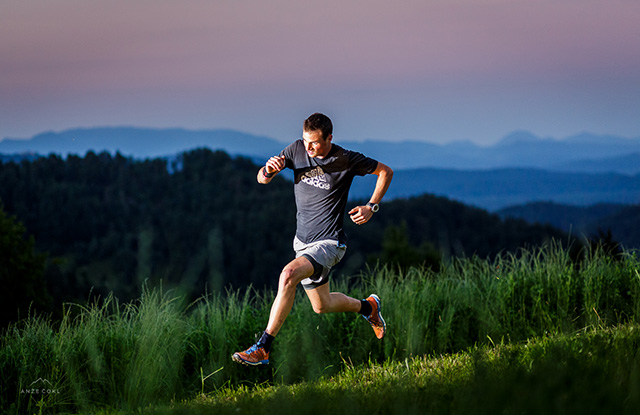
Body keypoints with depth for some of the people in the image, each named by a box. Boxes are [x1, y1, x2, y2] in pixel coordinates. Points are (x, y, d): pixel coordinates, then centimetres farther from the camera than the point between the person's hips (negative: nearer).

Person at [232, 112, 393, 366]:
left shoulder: (346, 160, -12)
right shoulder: (297, 149, -2)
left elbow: (386, 171, 2)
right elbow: (261, 179, 3)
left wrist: (371, 207, -8)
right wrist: (269, 170, -21)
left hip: (329, 242, -7)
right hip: (302, 240, 7)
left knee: (288, 276, -31)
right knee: (321, 306, 18)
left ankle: (262, 349, -27)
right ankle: (367, 307, 49)